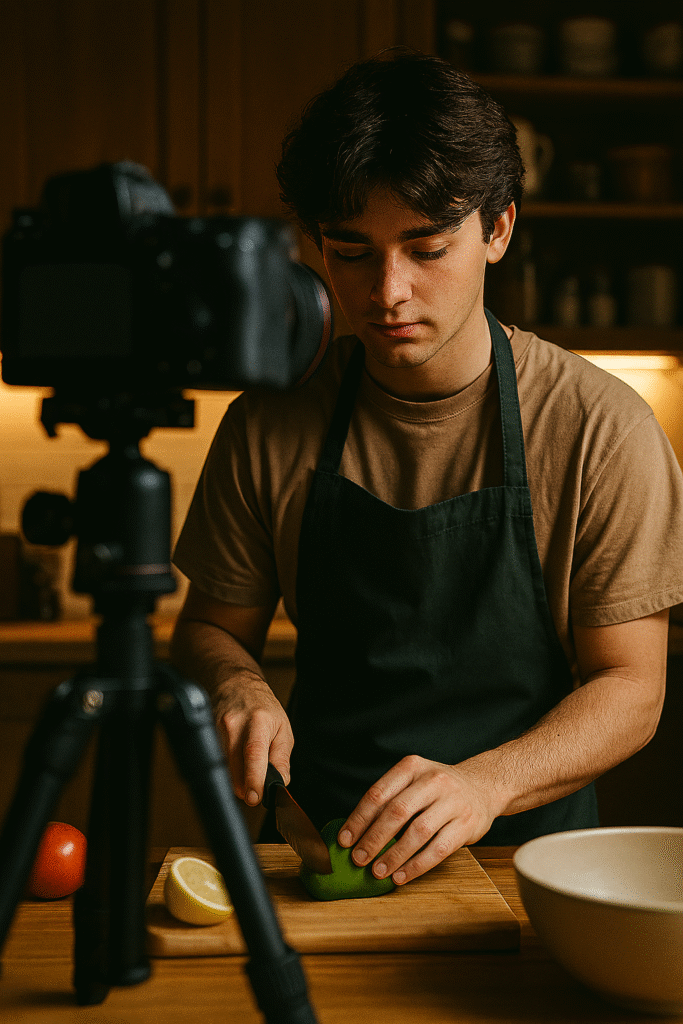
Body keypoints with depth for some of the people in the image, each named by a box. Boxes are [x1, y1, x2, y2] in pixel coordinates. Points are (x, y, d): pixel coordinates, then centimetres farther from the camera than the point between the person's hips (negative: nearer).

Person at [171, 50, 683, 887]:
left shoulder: (600, 427, -7)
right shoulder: (268, 427, 1)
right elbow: (212, 624, 12)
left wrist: (483, 782, -22)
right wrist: (238, 685, -11)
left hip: (525, 852, -1)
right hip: (322, 849, 2)